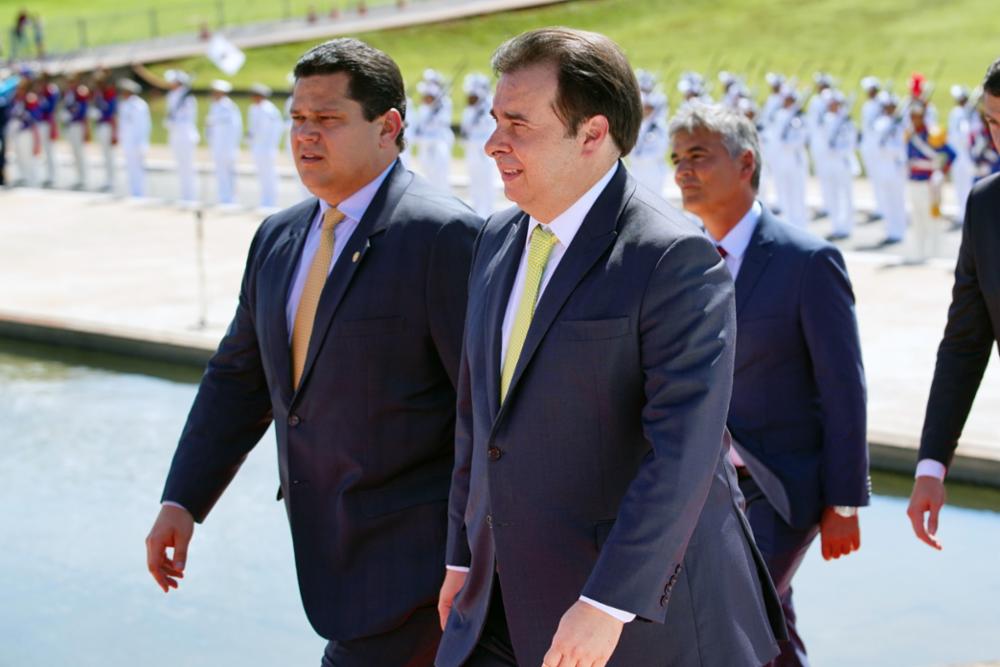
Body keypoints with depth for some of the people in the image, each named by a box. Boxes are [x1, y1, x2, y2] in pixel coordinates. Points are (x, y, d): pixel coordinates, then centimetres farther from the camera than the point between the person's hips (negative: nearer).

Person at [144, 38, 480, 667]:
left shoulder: (445, 235, -15)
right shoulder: (280, 239, 10)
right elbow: (239, 379, 15)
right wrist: (182, 502, 7)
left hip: (413, 552, -8)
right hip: (332, 549, 8)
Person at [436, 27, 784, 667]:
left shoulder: (674, 257, -17)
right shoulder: (499, 242, 9)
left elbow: (683, 448, -24)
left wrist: (608, 604, -27)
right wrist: (465, 554, 19)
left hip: (644, 616, -7)